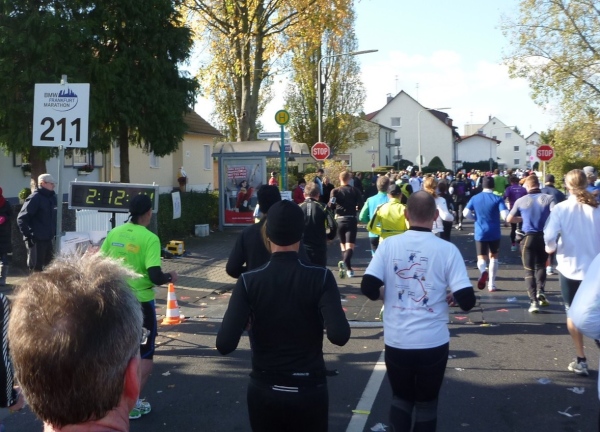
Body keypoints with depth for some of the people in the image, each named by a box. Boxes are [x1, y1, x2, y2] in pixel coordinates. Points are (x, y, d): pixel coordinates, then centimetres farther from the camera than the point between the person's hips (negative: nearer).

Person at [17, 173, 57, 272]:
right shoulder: (34, 198, -12)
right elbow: (21, 218, -16)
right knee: (36, 267, -1)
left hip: (48, 238, 8)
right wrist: (28, 235, -18)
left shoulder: (52, 197, 11)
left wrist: (55, 232, 13)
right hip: (36, 239, -8)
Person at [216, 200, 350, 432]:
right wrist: (329, 316, -3)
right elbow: (339, 336, -24)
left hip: (263, 391, 1)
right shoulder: (321, 277, -14)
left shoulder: (248, 282, -12)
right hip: (309, 391, -1)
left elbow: (224, 344, -18)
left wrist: (246, 321, 1)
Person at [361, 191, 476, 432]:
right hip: (433, 342, -1)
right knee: (427, 401, 18)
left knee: (401, 398, 22)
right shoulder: (447, 249, -9)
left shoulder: (389, 245, -6)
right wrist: (452, 298, 9)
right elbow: (467, 301, -13)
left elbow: (368, 288, -12)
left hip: (396, 341, 1)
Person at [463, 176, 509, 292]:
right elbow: (505, 215, -17)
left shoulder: (475, 198, 0)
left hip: (480, 233, 1)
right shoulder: (498, 199, -7)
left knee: (481, 258, 6)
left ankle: (483, 271, -29)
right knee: (493, 257, 16)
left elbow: (466, 213, -7)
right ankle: (491, 284, 16)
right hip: (494, 233, -1)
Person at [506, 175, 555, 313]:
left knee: (529, 270, 5)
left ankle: (534, 301, -4)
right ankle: (541, 292, 9)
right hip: (545, 236, 1)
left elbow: (509, 219, 6)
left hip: (529, 237, -1)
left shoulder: (521, 201, -2)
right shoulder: (548, 198, -5)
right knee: (541, 265, 24)